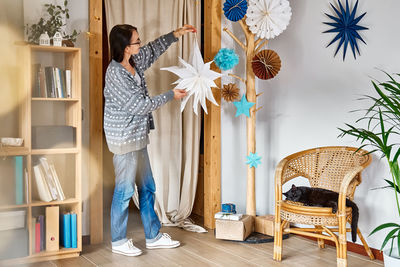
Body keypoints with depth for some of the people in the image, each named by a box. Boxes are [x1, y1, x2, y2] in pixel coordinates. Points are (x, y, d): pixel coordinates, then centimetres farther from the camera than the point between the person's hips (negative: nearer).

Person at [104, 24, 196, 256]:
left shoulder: (135, 62, 5)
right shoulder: (116, 73, -20)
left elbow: (154, 49, 24)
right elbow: (141, 105, -19)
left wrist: (177, 34, 19)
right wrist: (171, 95, -10)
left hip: (137, 136, 9)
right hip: (124, 138, -9)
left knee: (147, 188, 14)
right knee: (125, 190, 2)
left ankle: (153, 236, 26)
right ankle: (118, 241, 17)